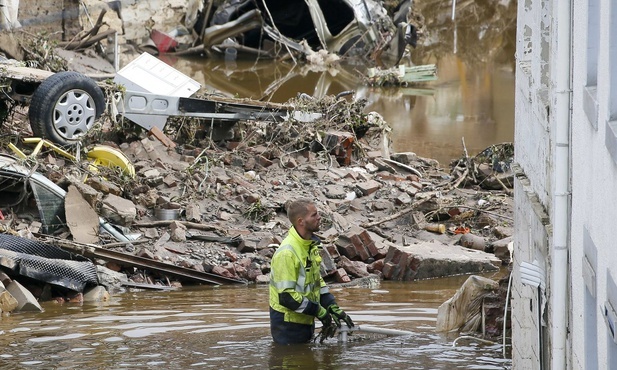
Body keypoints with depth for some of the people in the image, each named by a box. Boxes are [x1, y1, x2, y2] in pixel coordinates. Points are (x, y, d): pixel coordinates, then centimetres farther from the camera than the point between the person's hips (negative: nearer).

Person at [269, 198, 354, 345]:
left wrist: (333, 309, 3)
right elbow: (286, 297, -27)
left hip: (306, 320, 9)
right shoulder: (287, 253, -25)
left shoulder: (311, 245, 6)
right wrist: (319, 311, -20)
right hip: (288, 323, -9)